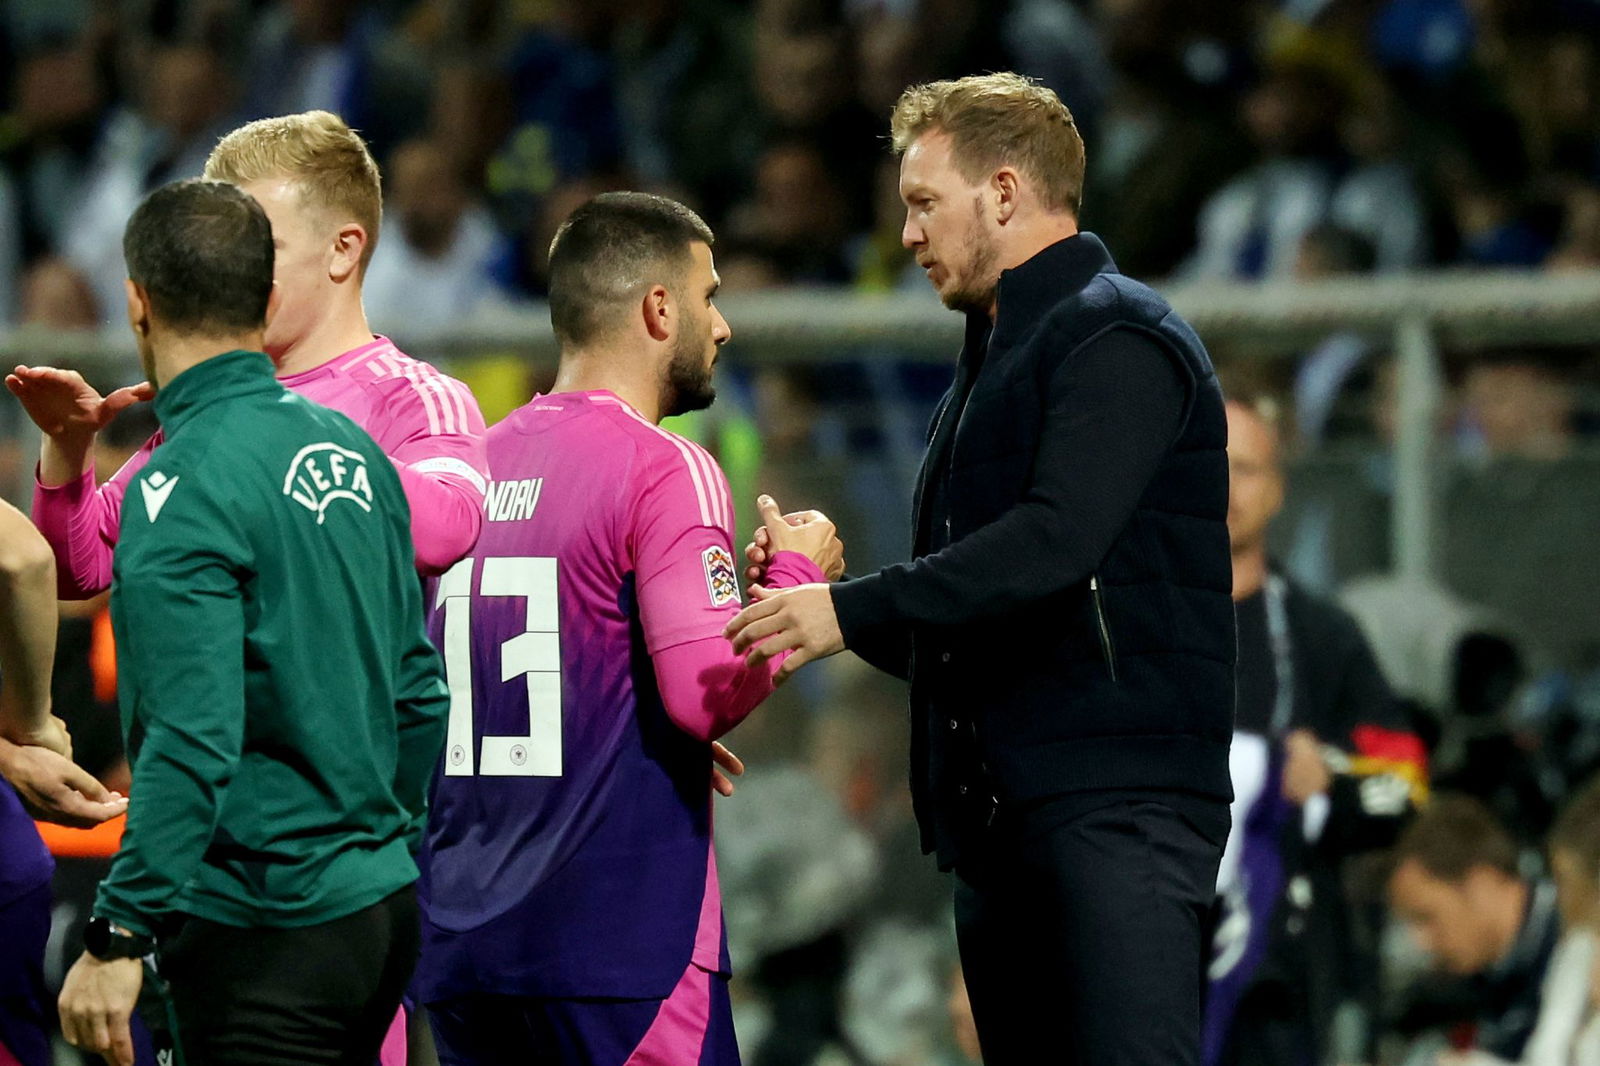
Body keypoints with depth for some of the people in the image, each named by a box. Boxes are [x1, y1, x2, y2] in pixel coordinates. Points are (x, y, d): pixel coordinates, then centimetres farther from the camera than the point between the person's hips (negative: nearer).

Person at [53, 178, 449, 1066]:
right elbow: (420, 689, 15)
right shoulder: (351, 451, 9)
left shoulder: (183, 486, -16)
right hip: (384, 908, 8)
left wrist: (119, 935, -23)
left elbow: (193, 742, -24)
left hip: (265, 930, -8)